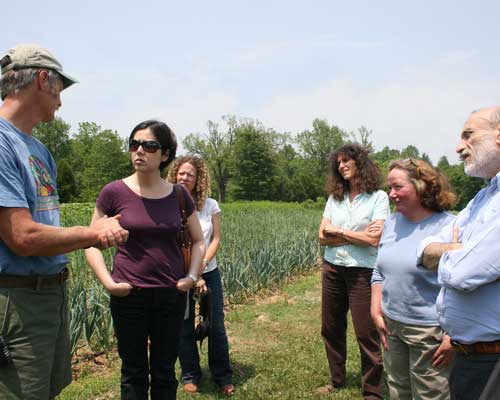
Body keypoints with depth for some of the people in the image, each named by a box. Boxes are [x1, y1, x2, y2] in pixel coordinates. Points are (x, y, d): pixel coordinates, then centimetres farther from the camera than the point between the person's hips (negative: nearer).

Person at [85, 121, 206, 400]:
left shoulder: (179, 195, 0)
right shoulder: (114, 192, -7)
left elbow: (199, 241, 10)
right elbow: (92, 243, 0)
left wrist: (192, 276, -3)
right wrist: (108, 281, -12)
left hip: (172, 296, 2)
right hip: (128, 295, -2)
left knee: (165, 373, 14)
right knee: (134, 374, 12)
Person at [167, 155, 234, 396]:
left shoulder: (210, 205, -1)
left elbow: (216, 240, -3)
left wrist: (201, 266, -17)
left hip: (209, 273, 2)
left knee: (216, 326, 6)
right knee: (185, 328, 9)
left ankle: (223, 376, 24)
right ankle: (190, 375, 29)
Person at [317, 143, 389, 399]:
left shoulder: (378, 197, -5)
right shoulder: (334, 197, 8)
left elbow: (374, 239, -16)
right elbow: (323, 237, 1)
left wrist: (338, 230, -7)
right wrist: (357, 235, -9)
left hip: (362, 271, -5)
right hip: (332, 269, 5)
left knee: (366, 334, 1)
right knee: (330, 329, 14)